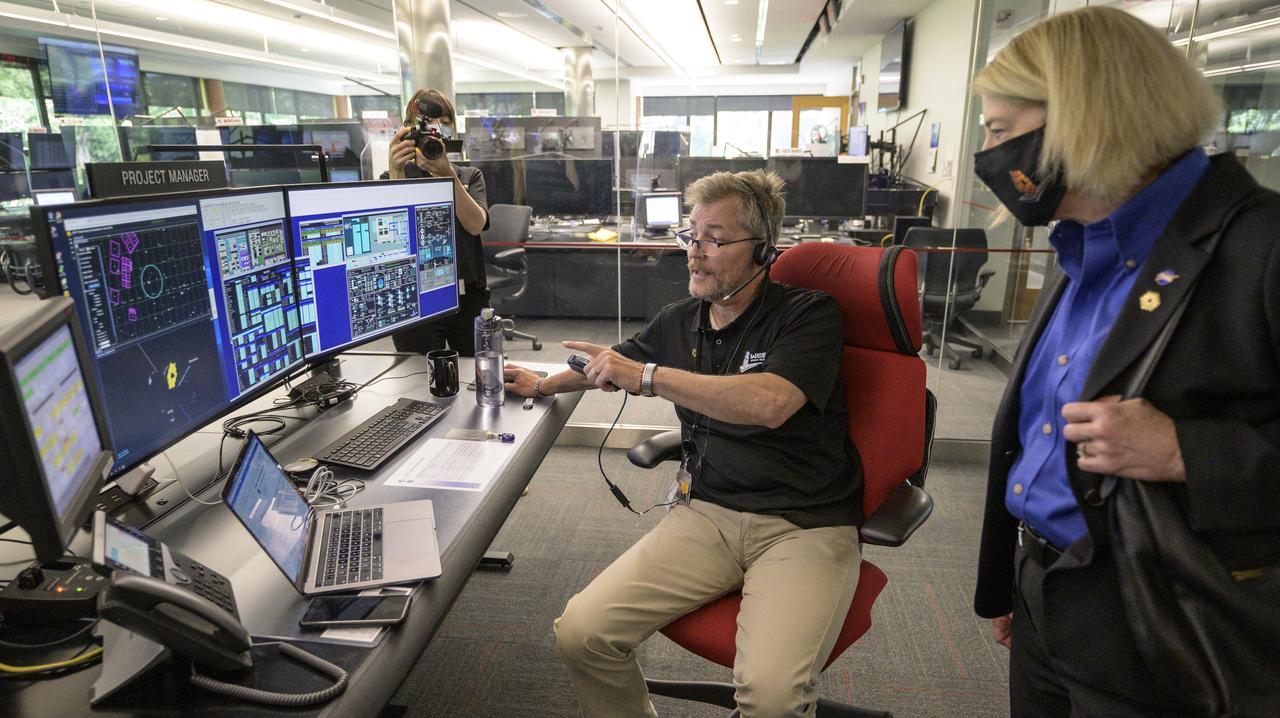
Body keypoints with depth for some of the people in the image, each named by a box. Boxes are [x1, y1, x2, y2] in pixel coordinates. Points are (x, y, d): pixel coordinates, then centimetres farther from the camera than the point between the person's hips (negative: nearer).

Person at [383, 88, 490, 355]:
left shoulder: (471, 176, 10)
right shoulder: (394, 178, 5)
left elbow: (475, 224, -9)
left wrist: (448, 175, -21)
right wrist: (396, 175, -24)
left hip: (468, 300, 2)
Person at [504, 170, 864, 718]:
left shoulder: (809, 314, -4)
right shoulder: (680, 322, 12)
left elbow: (769, 403, -23)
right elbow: (618, 363, 33)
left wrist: (646, 375, -19)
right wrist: (544, 384, 40)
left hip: (805, 524, -4)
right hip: (707, 512, 5)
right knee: (580, 633, -13)